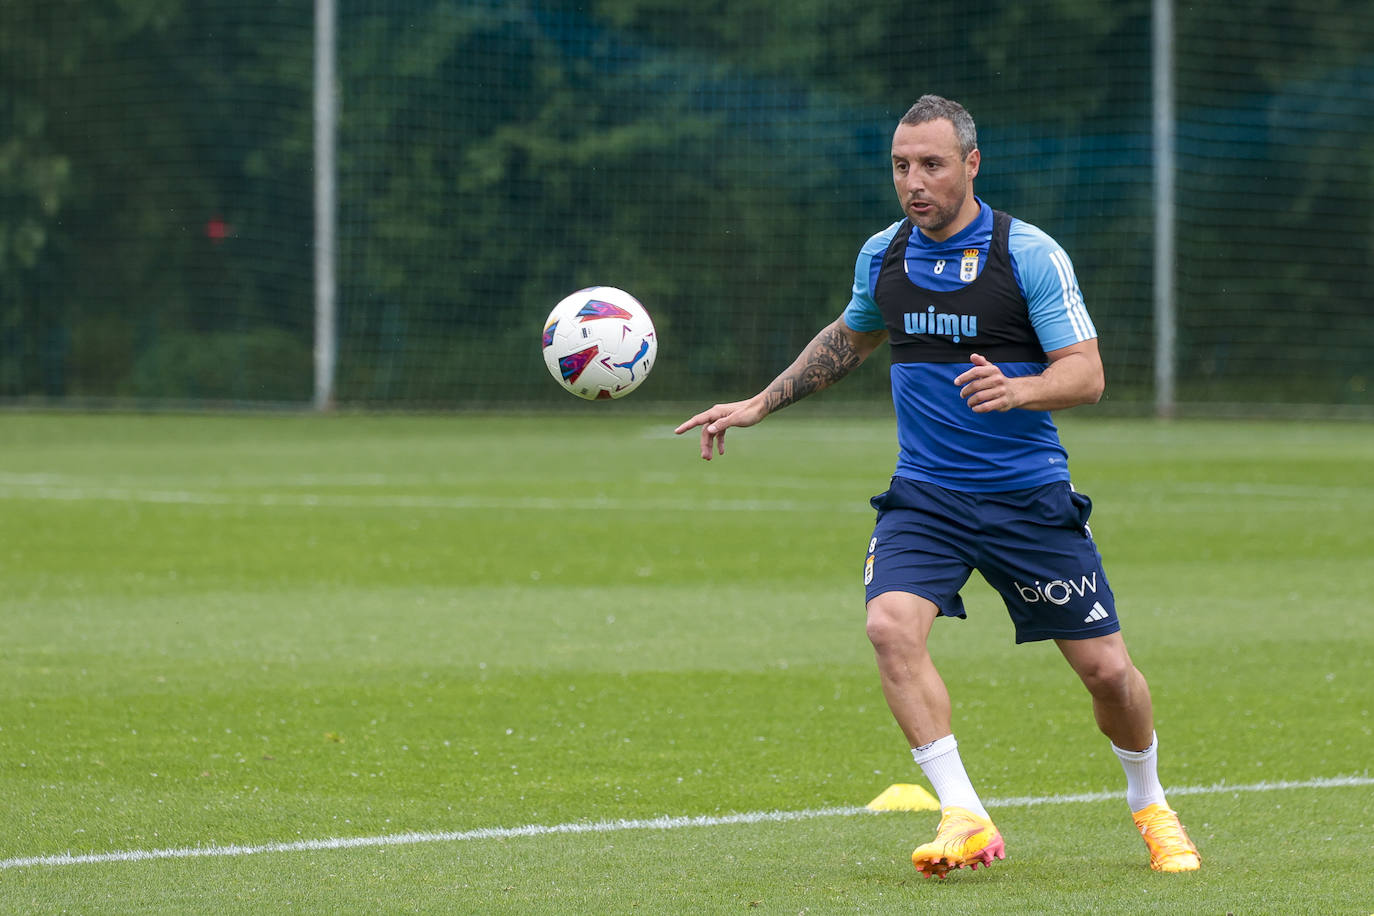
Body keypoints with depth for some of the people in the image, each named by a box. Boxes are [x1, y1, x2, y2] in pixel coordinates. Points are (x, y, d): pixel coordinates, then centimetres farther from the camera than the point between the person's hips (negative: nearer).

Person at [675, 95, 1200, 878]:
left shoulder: (1030, 254, -10)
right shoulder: (883, 255, 4)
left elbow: (1087, 374, -13)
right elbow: (849, 339, 25)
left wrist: (1016, 390, -33)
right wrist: (757, 406, 21)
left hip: (1029, 494, -3)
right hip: (924, 494, 3)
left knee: (1106, 667, 0)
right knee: (891, 625, -25)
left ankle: (1150, 804, 30)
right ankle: (965, 819, -23)